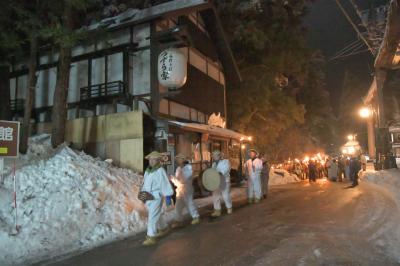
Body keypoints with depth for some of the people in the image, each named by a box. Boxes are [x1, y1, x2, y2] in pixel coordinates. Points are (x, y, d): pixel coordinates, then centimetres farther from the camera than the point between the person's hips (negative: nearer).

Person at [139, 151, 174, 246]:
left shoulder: (160, 171, -17)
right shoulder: (148, 170, 8)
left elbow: (166, 185, -18)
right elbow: (145, 183, 17)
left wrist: (168, 197, -20)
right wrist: (142, 192, 16)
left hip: (156, 198, -8)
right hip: (148, 197, 8)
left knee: (153, 217, -7)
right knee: (156, 215, 21)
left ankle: (151, 238, 1)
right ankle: (163, 228, 41)